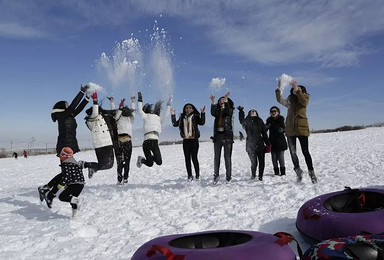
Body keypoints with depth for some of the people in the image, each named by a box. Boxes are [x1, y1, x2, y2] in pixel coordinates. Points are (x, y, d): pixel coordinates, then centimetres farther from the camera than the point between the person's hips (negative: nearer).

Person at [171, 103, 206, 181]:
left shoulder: (195, 117, 2)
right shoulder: (182, 117, 14)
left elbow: (202, 122, -13)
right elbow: (175, 124, 12)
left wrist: (203, 113, -23)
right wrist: (173, 115, 5)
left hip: (194, 140, -4)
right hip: (185, 140, 4)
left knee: (194, 158, -6)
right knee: (187, 159, 5)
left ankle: (197, 175, 7)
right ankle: (190, 176, 13)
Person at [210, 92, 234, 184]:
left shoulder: (230, 110, 9)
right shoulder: (217, 110, 15)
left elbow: (228, 111, -16)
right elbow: (213, 113, -8)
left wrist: (226, 101, -27)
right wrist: (213, 103, -21)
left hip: (227, 135, -3)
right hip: (218, 135, 3)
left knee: (227, 157, -2)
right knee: (217, 156, 4)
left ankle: (228, 176, 2)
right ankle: (216, 175, 10)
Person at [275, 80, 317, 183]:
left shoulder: (304, 97, 8)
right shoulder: (290, 100, 16)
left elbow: (304, 102, -16)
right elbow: (280, 100, 0)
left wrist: (297, 90, -25)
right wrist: (278, 89, -12)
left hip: (301, 128, -3)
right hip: (290, 128, 3)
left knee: (305, 152, -5)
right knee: (292, 152, 4)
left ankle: (311, 173, 4)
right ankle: (298, 171, 20)